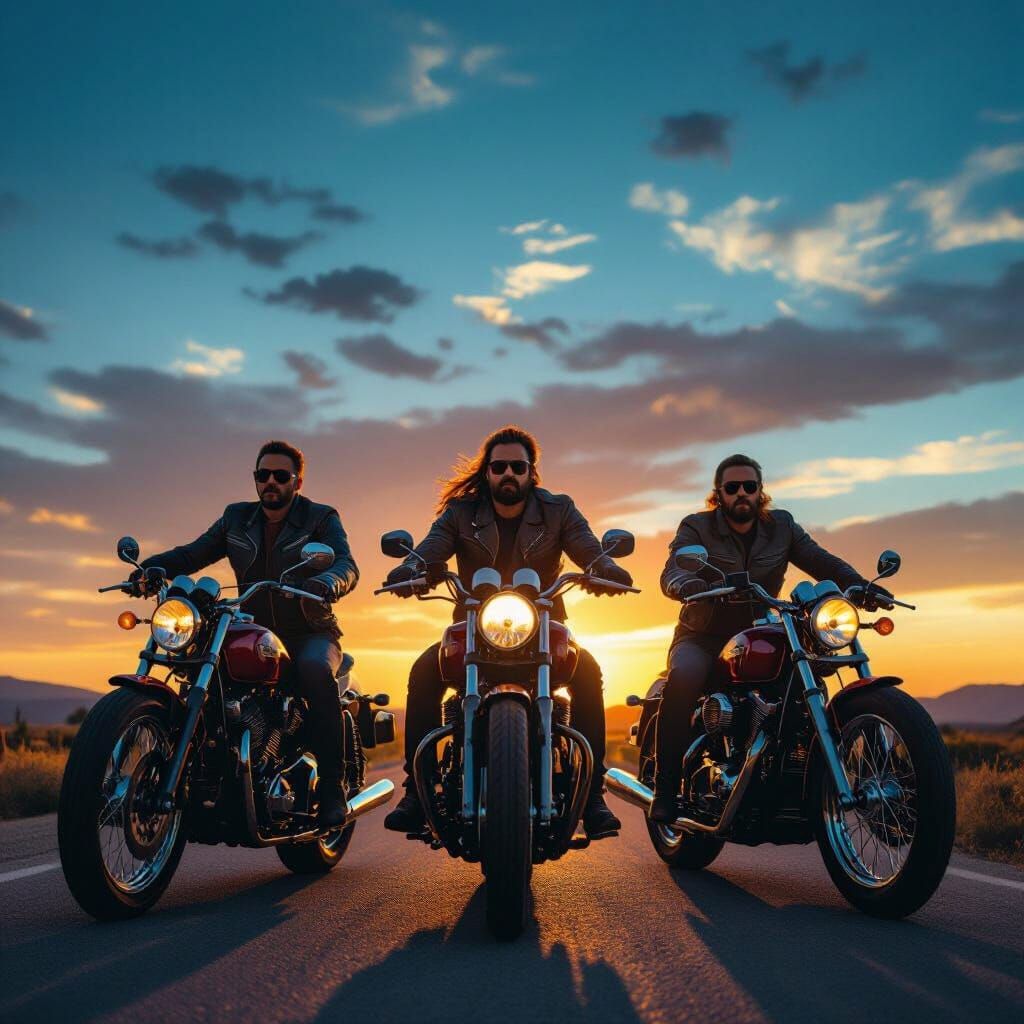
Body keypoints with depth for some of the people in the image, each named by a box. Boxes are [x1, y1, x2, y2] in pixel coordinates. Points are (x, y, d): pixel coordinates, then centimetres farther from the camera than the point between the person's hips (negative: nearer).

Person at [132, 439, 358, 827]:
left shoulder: (320, 518, -1)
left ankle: (331, 786, -34)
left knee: (315, 670, -36)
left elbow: (347, 564, -16)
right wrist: (152, 567, -15)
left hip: (310, 634, -4)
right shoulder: (237, 519, 12)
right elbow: (194, 552, 7)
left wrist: (328, 581, -41)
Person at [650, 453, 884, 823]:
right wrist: (699, 588, -44)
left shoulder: (781, 526, 8)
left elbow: (820, 560, -2)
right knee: (684, 677, -34)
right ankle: (666, 789, -28)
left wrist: (859, 585, -23)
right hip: (702, 637, -3)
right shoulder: (696, 527, -4)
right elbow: (671, 576, -19)